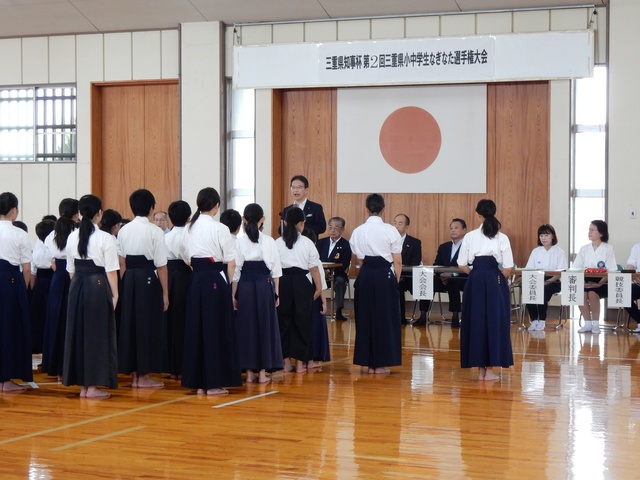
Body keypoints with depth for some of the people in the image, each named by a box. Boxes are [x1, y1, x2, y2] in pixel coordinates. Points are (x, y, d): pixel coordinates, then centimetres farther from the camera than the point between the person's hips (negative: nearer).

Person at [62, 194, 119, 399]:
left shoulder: (72, 237, 5)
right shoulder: (105, 238, -10)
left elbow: (71, 269, 9)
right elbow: (111, 271, -10)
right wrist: (115, 294, -3)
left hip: (76, 287, 5)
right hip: (98, 285, -5)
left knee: (78, 333, 11)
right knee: (97, 334, 3)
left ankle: (82, 385, 16)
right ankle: (93, 386, 4)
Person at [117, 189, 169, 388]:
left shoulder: (124, 230, 6)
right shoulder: (155, 231, -10)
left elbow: (121, 262, 6)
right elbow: (161, 266, -10)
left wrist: (125, 284, 13)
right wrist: (165, 293, -4)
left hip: (129, 280, 5)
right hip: (149, 280, -5)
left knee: (130, 324, 11)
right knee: (148, 326, 3)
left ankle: (134, 374, 18)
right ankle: (144, 376, 8)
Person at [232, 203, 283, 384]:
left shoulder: (239, 242, -3)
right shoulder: (269, 241, -1)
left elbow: (235, 270, -1)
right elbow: (275, 269, 1)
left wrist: (234, 295, 5)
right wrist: (276, 293, 9)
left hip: (245, 286, 0)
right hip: (265, 285, 0)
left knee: (246, 326, 7)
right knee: (265, 326, 6)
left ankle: (249, 372, 9)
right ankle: (262, 372, 8)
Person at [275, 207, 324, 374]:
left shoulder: (277, 243, -1)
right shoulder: (307, 243, -4)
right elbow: (314, 268, -2)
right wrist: (319, 287, 7)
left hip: (283, 282, 1)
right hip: (302, 282, -1)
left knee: (284, 321, 11)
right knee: (302, 322, 8)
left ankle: (286, 361, 14)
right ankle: (299, 363, 10)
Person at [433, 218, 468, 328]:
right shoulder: (443, 247, 18)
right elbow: (436, 265, 11)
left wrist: (453, 274, -26)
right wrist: (441, 275, -12)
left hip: (463, 280, -5)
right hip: (444, 280, 5)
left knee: (452, 283, -38)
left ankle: (455, 316, -28)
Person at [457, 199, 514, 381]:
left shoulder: (470, 236, 0)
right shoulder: (502, 238, -1)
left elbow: (462, 265, 1)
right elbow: (508, 268, -3)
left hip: (475, 282, 1)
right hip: (495, 281, -1)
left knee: (476, 322, 8)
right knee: (494, 322, 6)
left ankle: (480, 369, 11)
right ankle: (489, 369, 5)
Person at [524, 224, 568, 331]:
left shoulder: (559, 252, 3)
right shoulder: (535, 251, 14)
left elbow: (560, 273, -6)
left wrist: (548, 282, -22)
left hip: (553, 282, -3)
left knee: (543, 290, -36)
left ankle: (542, 321, -22)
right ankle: (534, 320, -18)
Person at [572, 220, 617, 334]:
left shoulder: (608, 249, 2)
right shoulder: (584, 249, 13)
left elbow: (611, 271, -6)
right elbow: (576, 269, 7)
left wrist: (599, 283, -21)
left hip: (602, 283, -3)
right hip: (586, 281, 3)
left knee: (592, 293, -34)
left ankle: (596, 324, -16)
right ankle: (587, 323, -14)